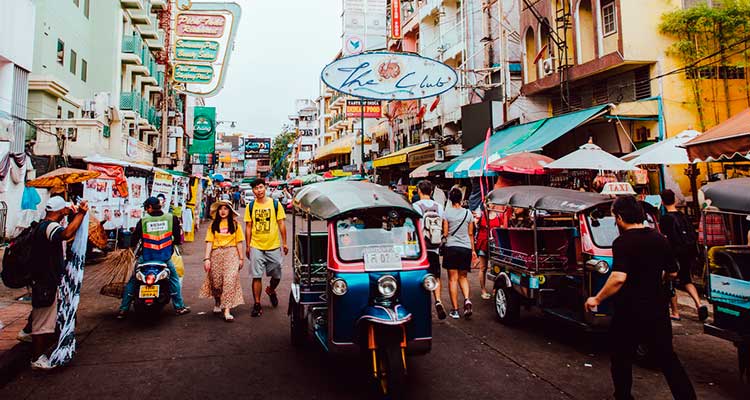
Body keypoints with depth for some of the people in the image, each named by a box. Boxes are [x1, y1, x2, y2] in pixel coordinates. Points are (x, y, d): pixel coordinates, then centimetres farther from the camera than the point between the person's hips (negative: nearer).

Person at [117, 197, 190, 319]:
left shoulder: (143, 221, -7)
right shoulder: (172, 218, -6)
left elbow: (133, 241, -1)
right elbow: (177, 239, 1)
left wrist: (133, 244, 22)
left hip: (146, 258, 0)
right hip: (165, 257, 0)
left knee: (132, 281, 17)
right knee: (174, 279, 20)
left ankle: (123, 310, 18)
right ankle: (179, 307, 18)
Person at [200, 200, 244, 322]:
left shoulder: (234, 224, 7)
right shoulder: (213, 225, 10)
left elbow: (239, 242, 7)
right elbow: (209, 242, 4)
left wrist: (240, 258, 4)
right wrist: (207, 258, -4)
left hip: (231, 253, -2)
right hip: (216, 254, 2)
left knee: (230, 280, -13)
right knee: (216, 281, 6)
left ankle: (227, 310, -13)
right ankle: (217, 303, 36)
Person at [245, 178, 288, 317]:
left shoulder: (275, 204, 0)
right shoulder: (250, 206, 3)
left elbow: (281, 224, 3)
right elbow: (248, 227, 7)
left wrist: (284, 243, 1)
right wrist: (247, 246, 5)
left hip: (273, 246, 0)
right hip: (256, 247, 0)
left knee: (276, 276, 10)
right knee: (256, 276, -1)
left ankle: (271, 291, 41)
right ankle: (257, 305, 9)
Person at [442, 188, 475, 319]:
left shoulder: (447, 212, -4)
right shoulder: (468, 213, 5)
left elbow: (445, 233, -6)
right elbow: (470, 234, 10)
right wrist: (473, 249, 18)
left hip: (452, 247, -3)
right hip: (466, 248, 3)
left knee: (453, 279, 2)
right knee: (463, 276, 17)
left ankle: (455, 310, 3)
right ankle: (467, 299, -7)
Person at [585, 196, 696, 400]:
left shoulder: (622, 242, -17)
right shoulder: (660, 239, 3)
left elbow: (619, 277, -28)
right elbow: (672, 273, 13)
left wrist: (597, 299, -19)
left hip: (630, 312, -5)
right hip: (658, 310, 5)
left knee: (621, 360, 13)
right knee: (667, 358, 16)